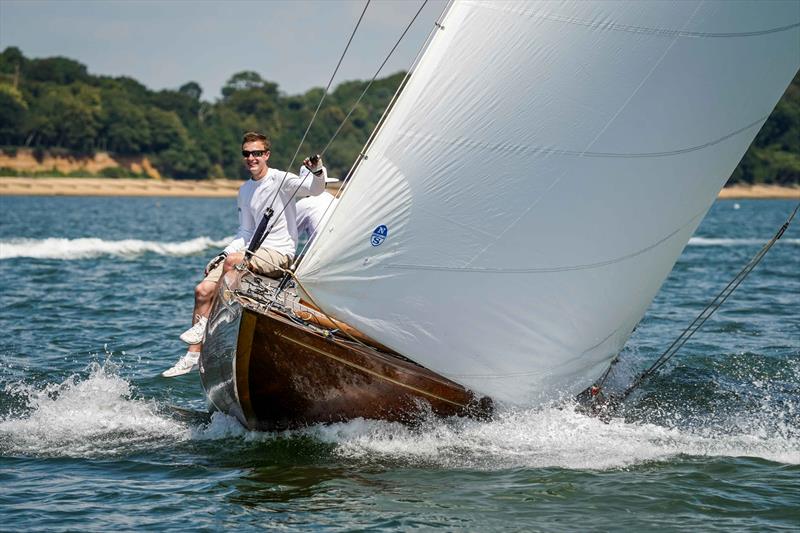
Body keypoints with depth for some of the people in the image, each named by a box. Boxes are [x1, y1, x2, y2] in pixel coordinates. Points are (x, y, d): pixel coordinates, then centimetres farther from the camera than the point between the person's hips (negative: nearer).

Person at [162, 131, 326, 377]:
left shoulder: (280, 179, -8)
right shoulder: (245, 191, 14)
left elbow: (315, 189, -21)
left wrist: (317, 171, -42)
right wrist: (223, 253, 5)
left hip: (280, 254, -8)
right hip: (256, 251, 8)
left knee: (233, 261, -34)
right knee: (203, 290, -5)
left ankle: (205, 324, -21)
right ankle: (193, 356, -1)